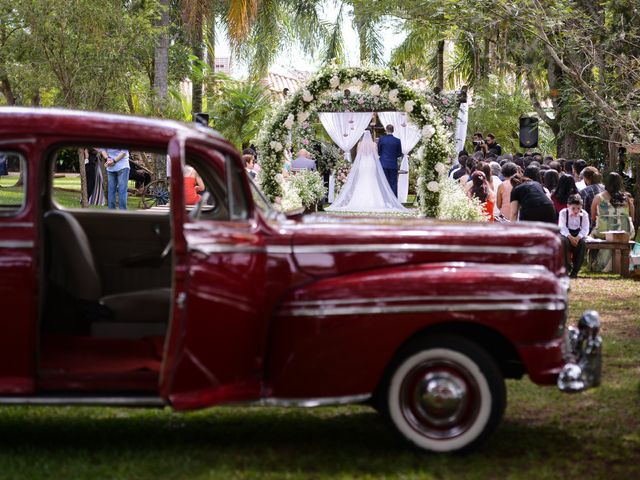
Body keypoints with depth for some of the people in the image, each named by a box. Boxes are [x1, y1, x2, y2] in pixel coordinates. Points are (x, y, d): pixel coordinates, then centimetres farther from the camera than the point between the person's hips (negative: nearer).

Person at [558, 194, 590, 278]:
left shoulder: (584, 214, -5)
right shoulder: (563, 213, -9)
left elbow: (585, 229, -11)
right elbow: (562, 228, -16)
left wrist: (578, 237, -30)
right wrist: (570, 237, -33)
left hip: (578, 234, 1)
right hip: (566, 234, -1)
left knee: (582, 242, -33)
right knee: (564, 241, -36)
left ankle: (575, 271, -28)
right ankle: (566, 268, -26)